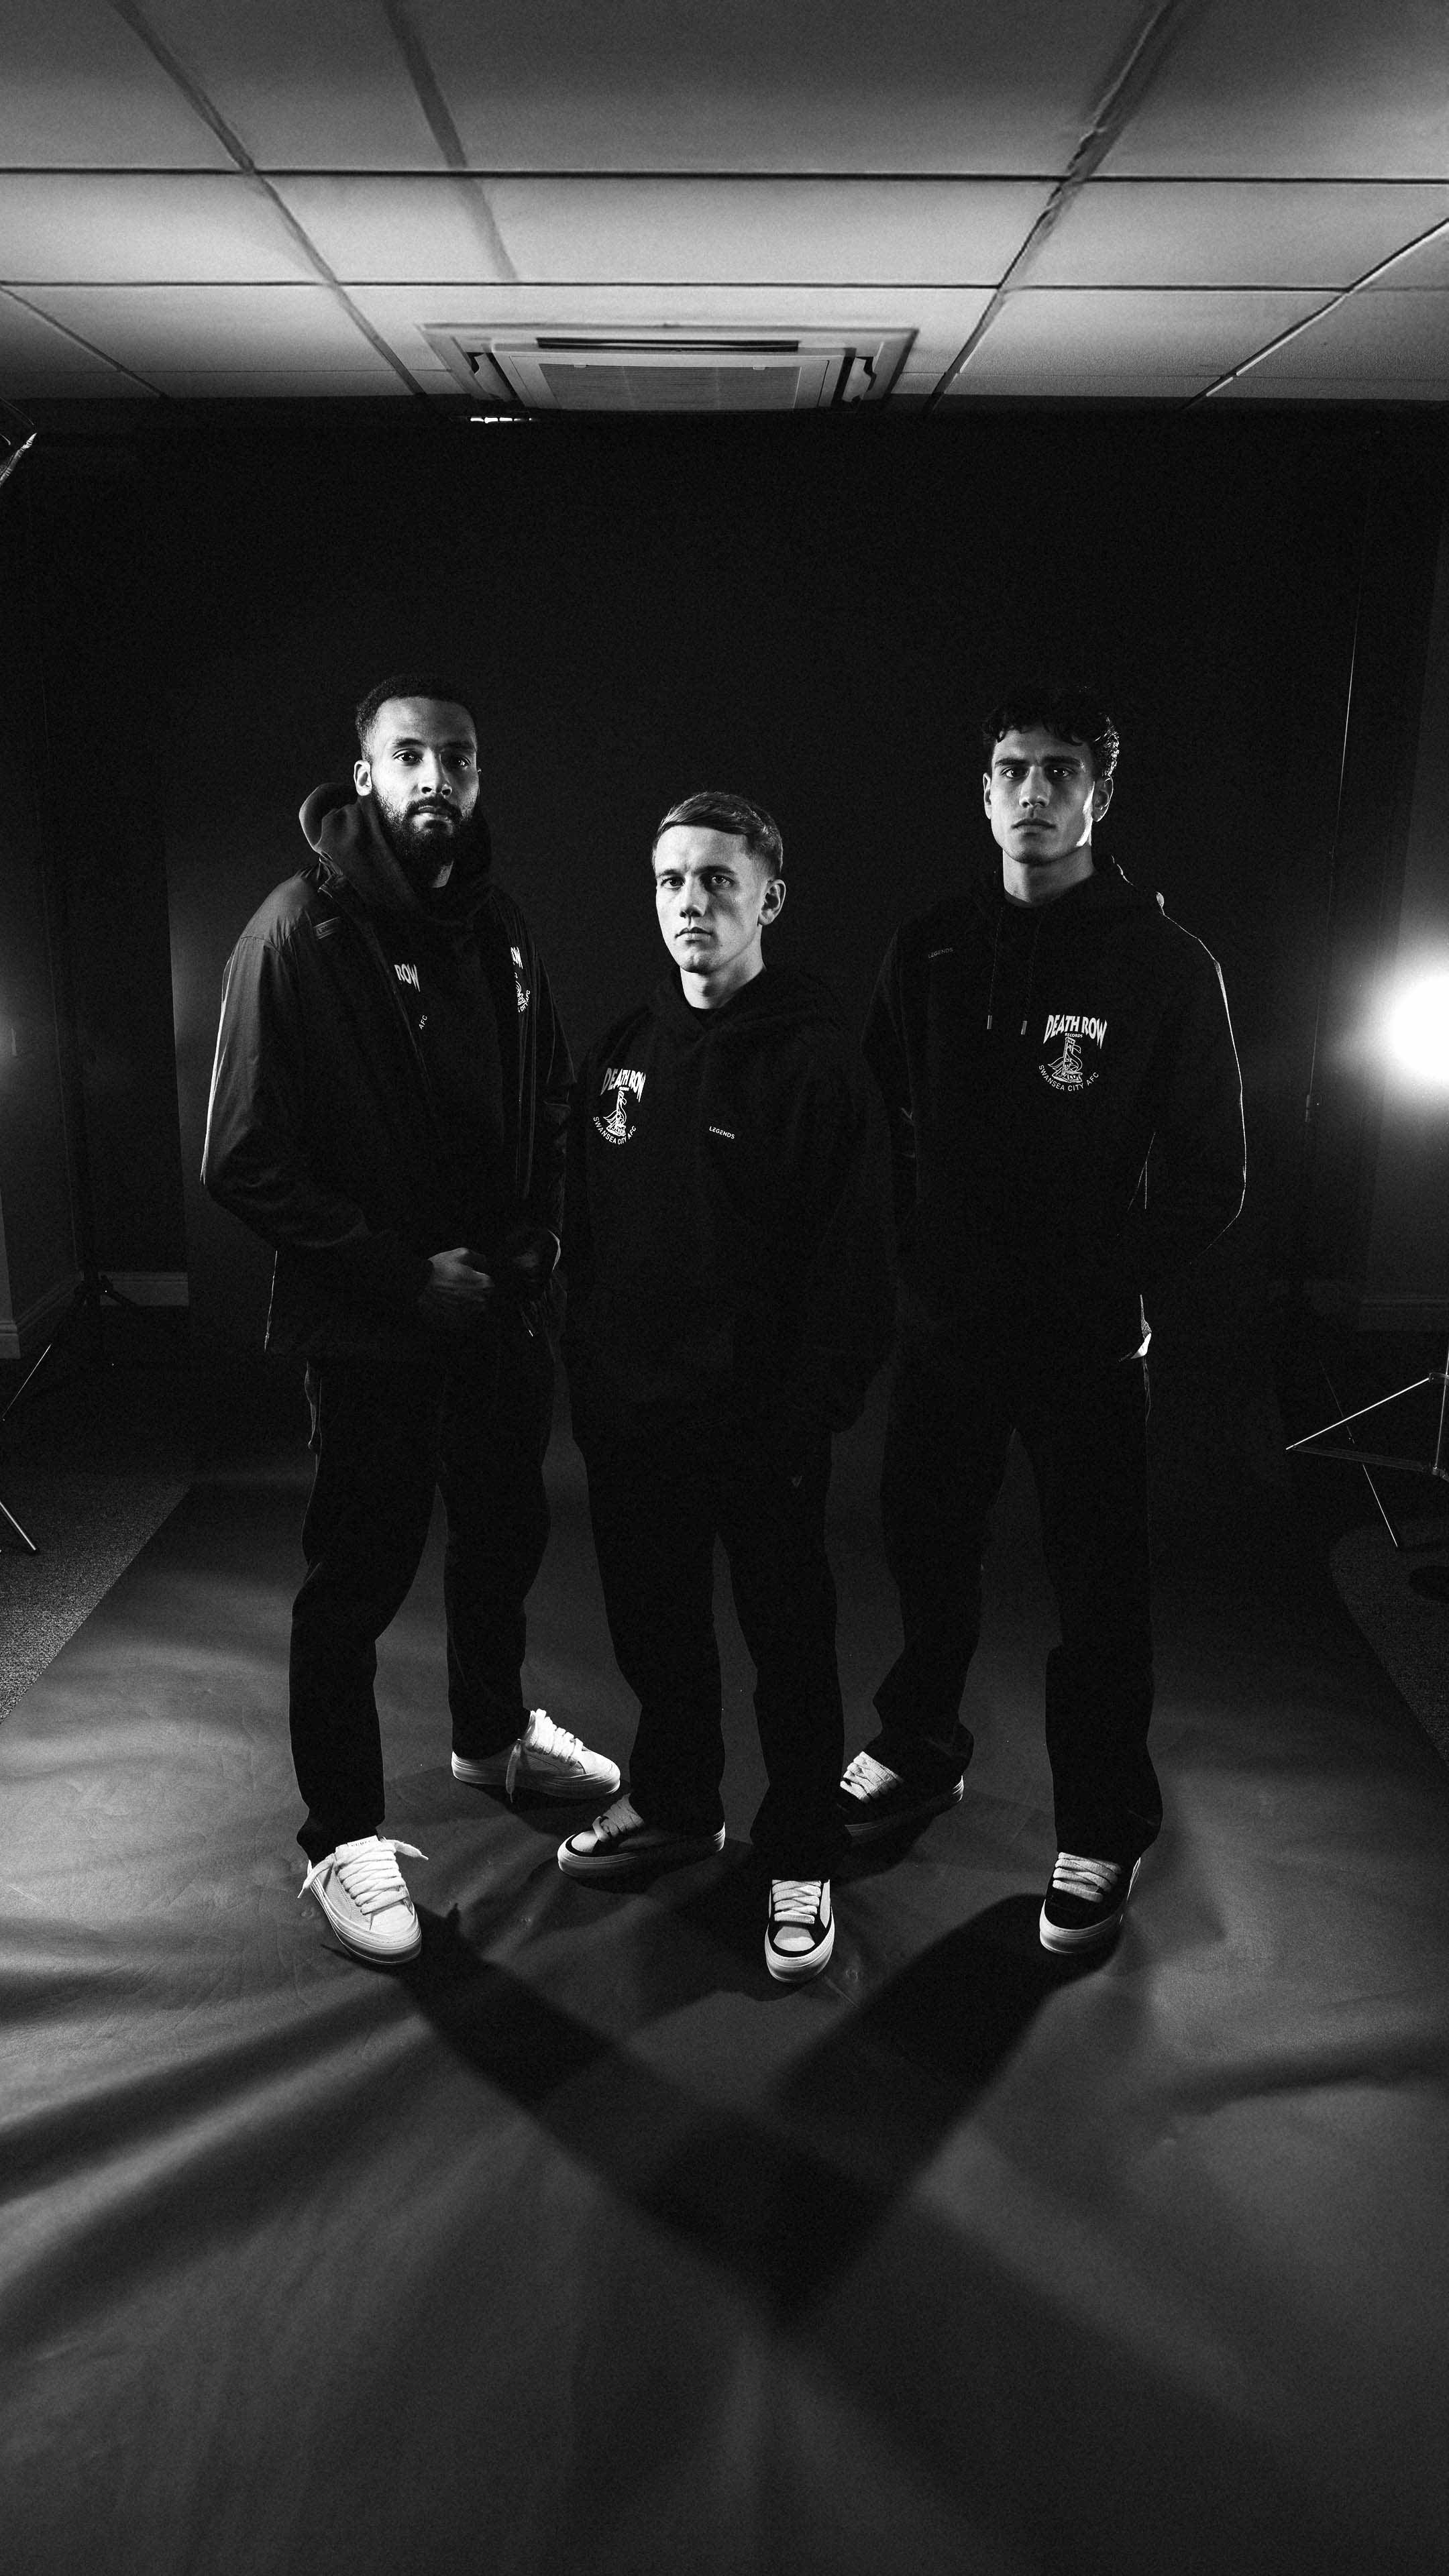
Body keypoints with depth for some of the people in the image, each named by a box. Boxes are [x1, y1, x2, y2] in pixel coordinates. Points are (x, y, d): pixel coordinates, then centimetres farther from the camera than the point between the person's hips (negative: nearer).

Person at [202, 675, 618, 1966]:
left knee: (506, 1529, 21)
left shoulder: (500, 927, 4)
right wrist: (405, 1272, -18)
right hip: (369, 1325, -6)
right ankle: (345, 1837, 22)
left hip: (503, 1309, 6)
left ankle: (494, 1730, 45)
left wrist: (538, 1238, 0)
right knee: (359, 1571, 5)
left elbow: (550, 1100, 16)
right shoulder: (303, 930, -15)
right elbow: (247, 1163, -17)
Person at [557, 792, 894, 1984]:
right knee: (653, 1625, 19)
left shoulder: (817, 1060, -12)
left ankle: (801, 1861, 24)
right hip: (632, 1415, 6)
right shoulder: (623, 1051, 7)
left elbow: (854, 1259, -14)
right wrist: (589, 1381, 8)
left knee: (790, 1640, 8)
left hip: (763, 1424, -6)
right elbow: (586, 1233, 12)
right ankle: (674, 1802, 41)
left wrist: (812, 1414, -17)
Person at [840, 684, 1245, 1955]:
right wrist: (914, 1256, 0)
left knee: (1098, 1588, 5)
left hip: (1086, 1341, -3)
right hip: (943, 1325, 4)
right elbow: (882, 1127, 10)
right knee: (926, 1550, 17)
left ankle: (1101, 1833, 22)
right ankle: (921, 1747, 40)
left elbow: (1210, 1176, -4)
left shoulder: (1165, 963, -6)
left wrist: (1108, 1274, -10)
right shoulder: (929, 952, 4)